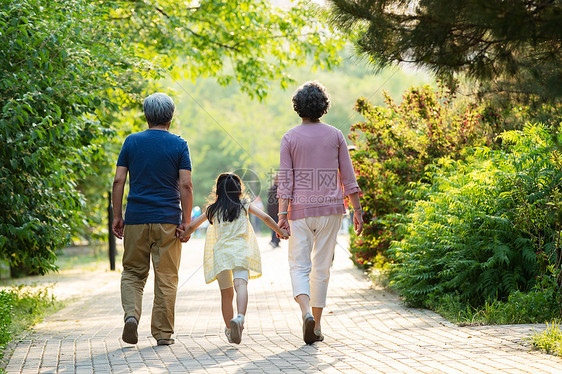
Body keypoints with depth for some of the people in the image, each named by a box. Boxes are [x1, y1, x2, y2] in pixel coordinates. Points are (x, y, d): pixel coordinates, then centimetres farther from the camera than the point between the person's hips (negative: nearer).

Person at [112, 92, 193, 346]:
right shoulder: (179, 145, 0)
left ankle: (131, 314, -10)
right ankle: (163, 333, 6)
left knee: (133, 273, 13)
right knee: (166, 278, 5)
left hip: (136, 219, 1)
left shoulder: (132, 142, 4)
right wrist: (186, 221, -3)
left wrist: (117, 217, 6)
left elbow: (118, 180, 0)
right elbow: (186, 185, -7)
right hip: (168, 220, -1)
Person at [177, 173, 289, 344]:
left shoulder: (212, 210, 16)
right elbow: (265, 217, 8)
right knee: (241, 285, -19)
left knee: (226, 293, 11)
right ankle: (240, 317, -45)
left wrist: (185, 234, 38)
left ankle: (230, 330, 18)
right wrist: (280, 231, 22)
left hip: (220, 251, 2)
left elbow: (192, 226, 18)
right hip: (240, 249, -2)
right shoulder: (245, 206, 14)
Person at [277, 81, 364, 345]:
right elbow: (347, 177, 3)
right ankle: (317, 325, 10)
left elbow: (285, 180, -7)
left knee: (299, 266, 3)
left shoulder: (290, 138, -1)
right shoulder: (335, 136, 3)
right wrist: (357, 210, 8)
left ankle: (306, 312, -22)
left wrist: (282, 214, -8)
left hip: (300, 209, -1)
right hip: (330, 208, 2)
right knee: (321, 267, 9)